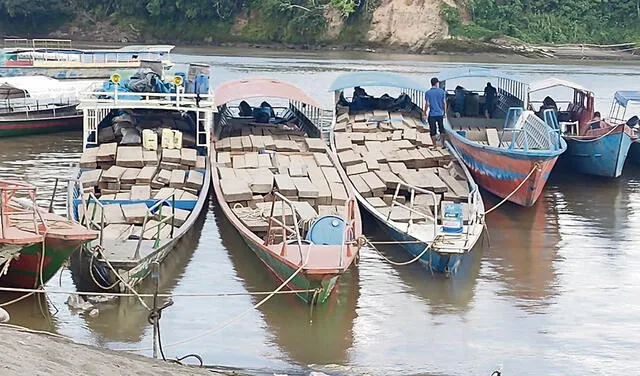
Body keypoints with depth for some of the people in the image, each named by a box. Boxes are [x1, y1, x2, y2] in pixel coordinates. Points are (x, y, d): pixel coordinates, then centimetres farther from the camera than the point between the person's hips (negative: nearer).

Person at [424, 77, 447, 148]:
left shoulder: (427, 93, -6)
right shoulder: (442, 91, -2)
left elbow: (427, 104, -8)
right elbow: (444, 103, 1)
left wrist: (425, 113, 3)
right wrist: (445, 112, 12)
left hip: (432, 115, -2)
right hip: (440, 114, 2)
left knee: (433, 131, 5)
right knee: (442, 130, 16)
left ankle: (435, 146, 7)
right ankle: (443, 144, 17)